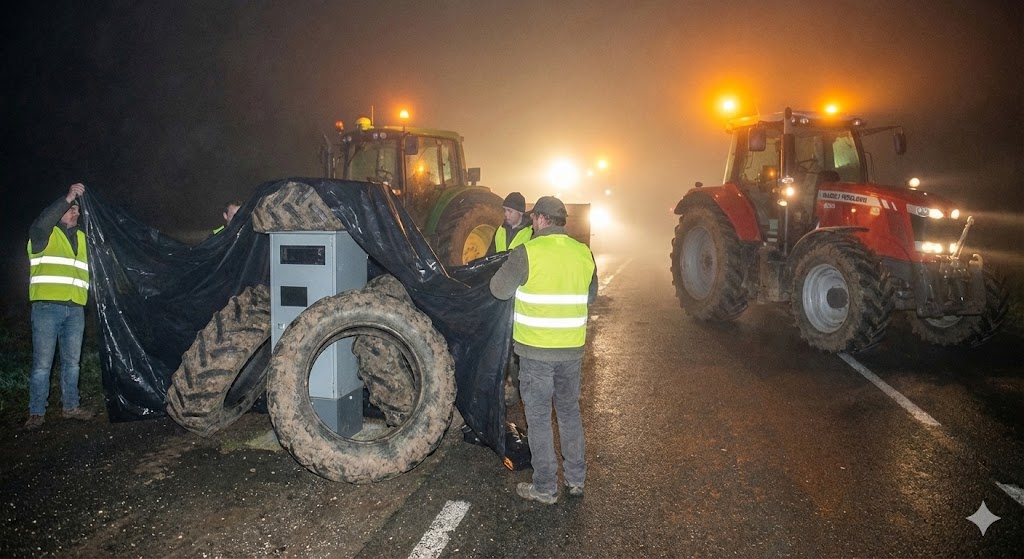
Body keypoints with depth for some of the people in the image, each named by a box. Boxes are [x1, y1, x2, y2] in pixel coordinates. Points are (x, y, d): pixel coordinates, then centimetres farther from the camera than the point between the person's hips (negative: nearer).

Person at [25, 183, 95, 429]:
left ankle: (71, 406, 20)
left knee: (72, 361, 11)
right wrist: (67, 198, -24)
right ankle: (36, 413, 5)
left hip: (75, 309, 5)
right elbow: (41, 223, -23)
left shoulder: (83, 238, 17)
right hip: (47, 307, -5)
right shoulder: (45, 236, 0)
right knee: (42, 363, -3)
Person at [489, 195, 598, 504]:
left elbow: (499, 289, -3)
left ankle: (545, 488, 14)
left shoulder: (527, 253, -14)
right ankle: (576, 479, 28)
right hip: (571, 349, 5)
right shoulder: (583, 253, 2)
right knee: (570, 412, 19)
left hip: (536, 350, -5)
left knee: (539, 418, 7)